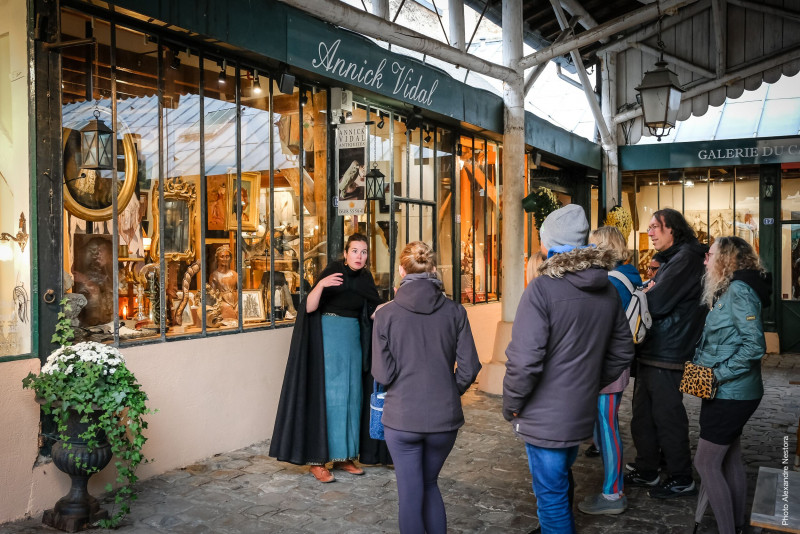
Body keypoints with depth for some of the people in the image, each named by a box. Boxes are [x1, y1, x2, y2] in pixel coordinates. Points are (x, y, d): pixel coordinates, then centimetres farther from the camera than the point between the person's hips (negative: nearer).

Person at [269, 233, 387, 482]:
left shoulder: (365, 277, 5)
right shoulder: (332, 271, -12)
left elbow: (374, 311, 9)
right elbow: (309, 307, -20)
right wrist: (320, 285, -36)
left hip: (353, 339, 6)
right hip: (329, 336, -6)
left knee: (352, 396, 8)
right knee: (327, 395, -6)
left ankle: (343, 456, 18)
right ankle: (317, 461, 1)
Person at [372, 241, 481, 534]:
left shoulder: (385, 314, -9)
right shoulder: (454, 311, -6)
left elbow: (382, 374, -10)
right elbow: (469, 368, -6)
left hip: (401, 419, -2)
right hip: (444, 417, 2)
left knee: (410, 494, 12)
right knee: (430, 484, 25)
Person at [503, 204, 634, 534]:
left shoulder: (543, 288, -20)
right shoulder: (607, 290, 4)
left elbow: (524, 359, -24)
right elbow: (622, 351, 12)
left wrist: (511, 404, -10)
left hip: (545, 419, -8)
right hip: (582, 413, 8)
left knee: (551, 496, 6)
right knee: (562, 479, 28)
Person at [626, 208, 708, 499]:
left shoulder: (687, 257, -15)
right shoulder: (671, 259, 18)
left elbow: (657, 303, -22)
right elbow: (652, 296, 15)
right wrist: (646, 293, -6)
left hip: (667, 357, -10)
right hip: (652, 352, 10)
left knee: (668, 418, 2)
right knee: (643, 416, 16)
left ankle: (681, 479, 17)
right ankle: (645, 471, 29)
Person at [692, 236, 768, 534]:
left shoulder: (738, 290, -17)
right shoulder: (725, 291, 12)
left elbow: (754, 345, -24)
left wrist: (718, 375, -21)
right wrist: (700, 364, 5)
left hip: (730, 394, -10)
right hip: (731, 393, 10)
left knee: (706, 463, -4)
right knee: (730, 459, 17)